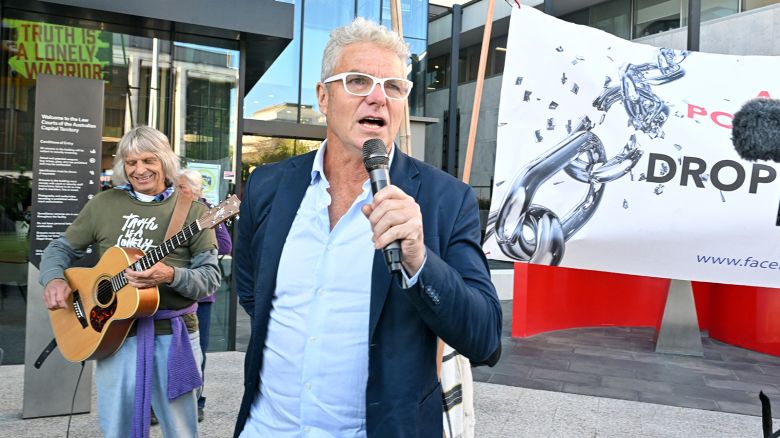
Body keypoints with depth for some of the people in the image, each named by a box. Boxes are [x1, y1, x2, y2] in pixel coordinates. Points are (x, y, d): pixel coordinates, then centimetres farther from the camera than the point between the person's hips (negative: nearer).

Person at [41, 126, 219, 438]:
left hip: (173, 334, -2)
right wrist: (53, 279, -8)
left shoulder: (192, 210, -2)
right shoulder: (103, 204, 7)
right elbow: (62, 248, 13)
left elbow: (210, 276, -5)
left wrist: (170, 276, -24)